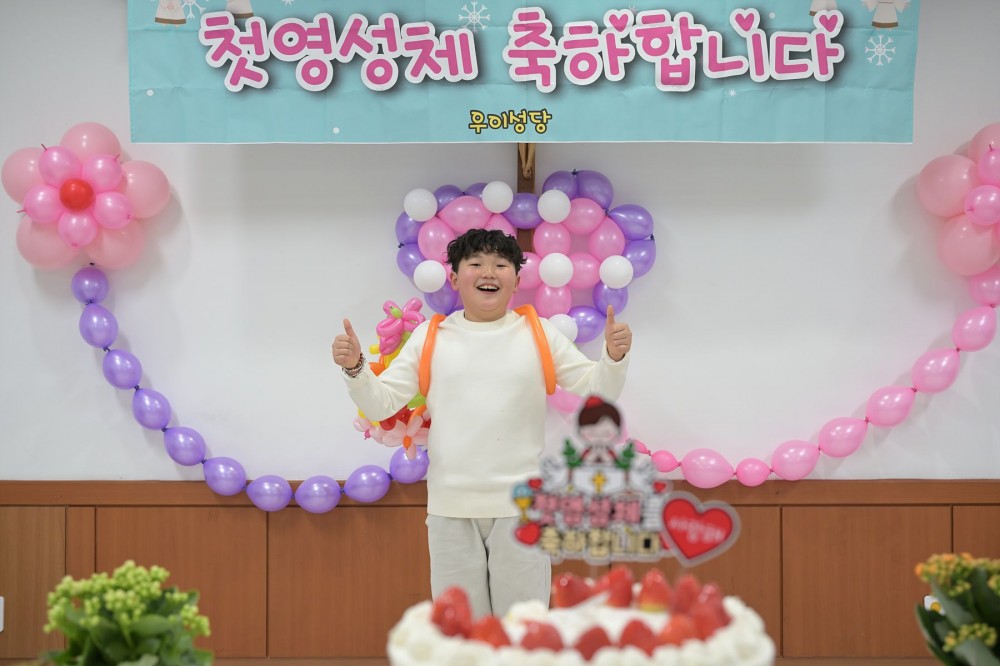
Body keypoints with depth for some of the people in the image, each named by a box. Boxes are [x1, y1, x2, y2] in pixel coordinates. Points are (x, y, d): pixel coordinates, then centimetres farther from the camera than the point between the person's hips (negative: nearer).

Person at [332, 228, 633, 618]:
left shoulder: (539, 334, 3)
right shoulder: (430, 337, 4)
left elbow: (597, 391, 2)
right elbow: (380, 404, 4)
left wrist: (614, 357, -17)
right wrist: (354, 369, -14)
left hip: (521, 505, -1)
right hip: (451, 509, 1)